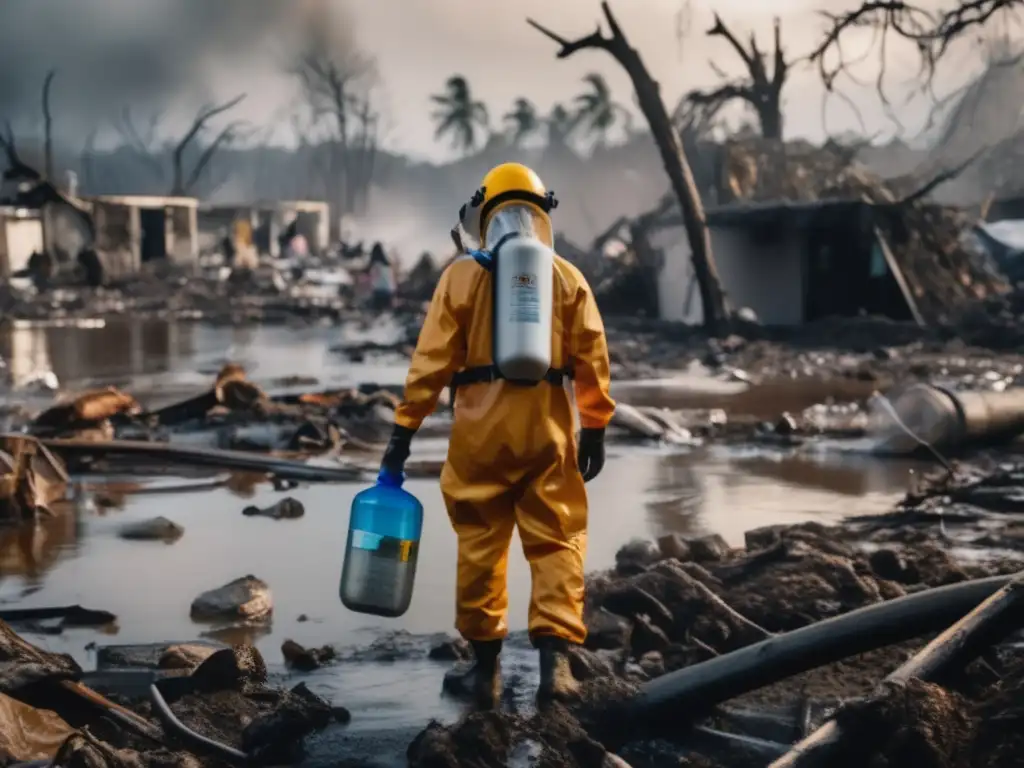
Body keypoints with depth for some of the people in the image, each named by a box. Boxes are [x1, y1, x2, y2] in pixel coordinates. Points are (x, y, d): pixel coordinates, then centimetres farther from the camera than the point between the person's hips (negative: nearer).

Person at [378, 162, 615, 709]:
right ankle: (554, 663, -6)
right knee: (555, 544, 5)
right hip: (548, 428, 1)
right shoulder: (568, 278, 6)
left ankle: (486, 669, 14)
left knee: (481, 545, 7)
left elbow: (432, 359, -2)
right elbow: (591, 359, 4)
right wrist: (594, 427, 12)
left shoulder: (462, 275, 1)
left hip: (481, 428, -1)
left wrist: (405, 428, 1)